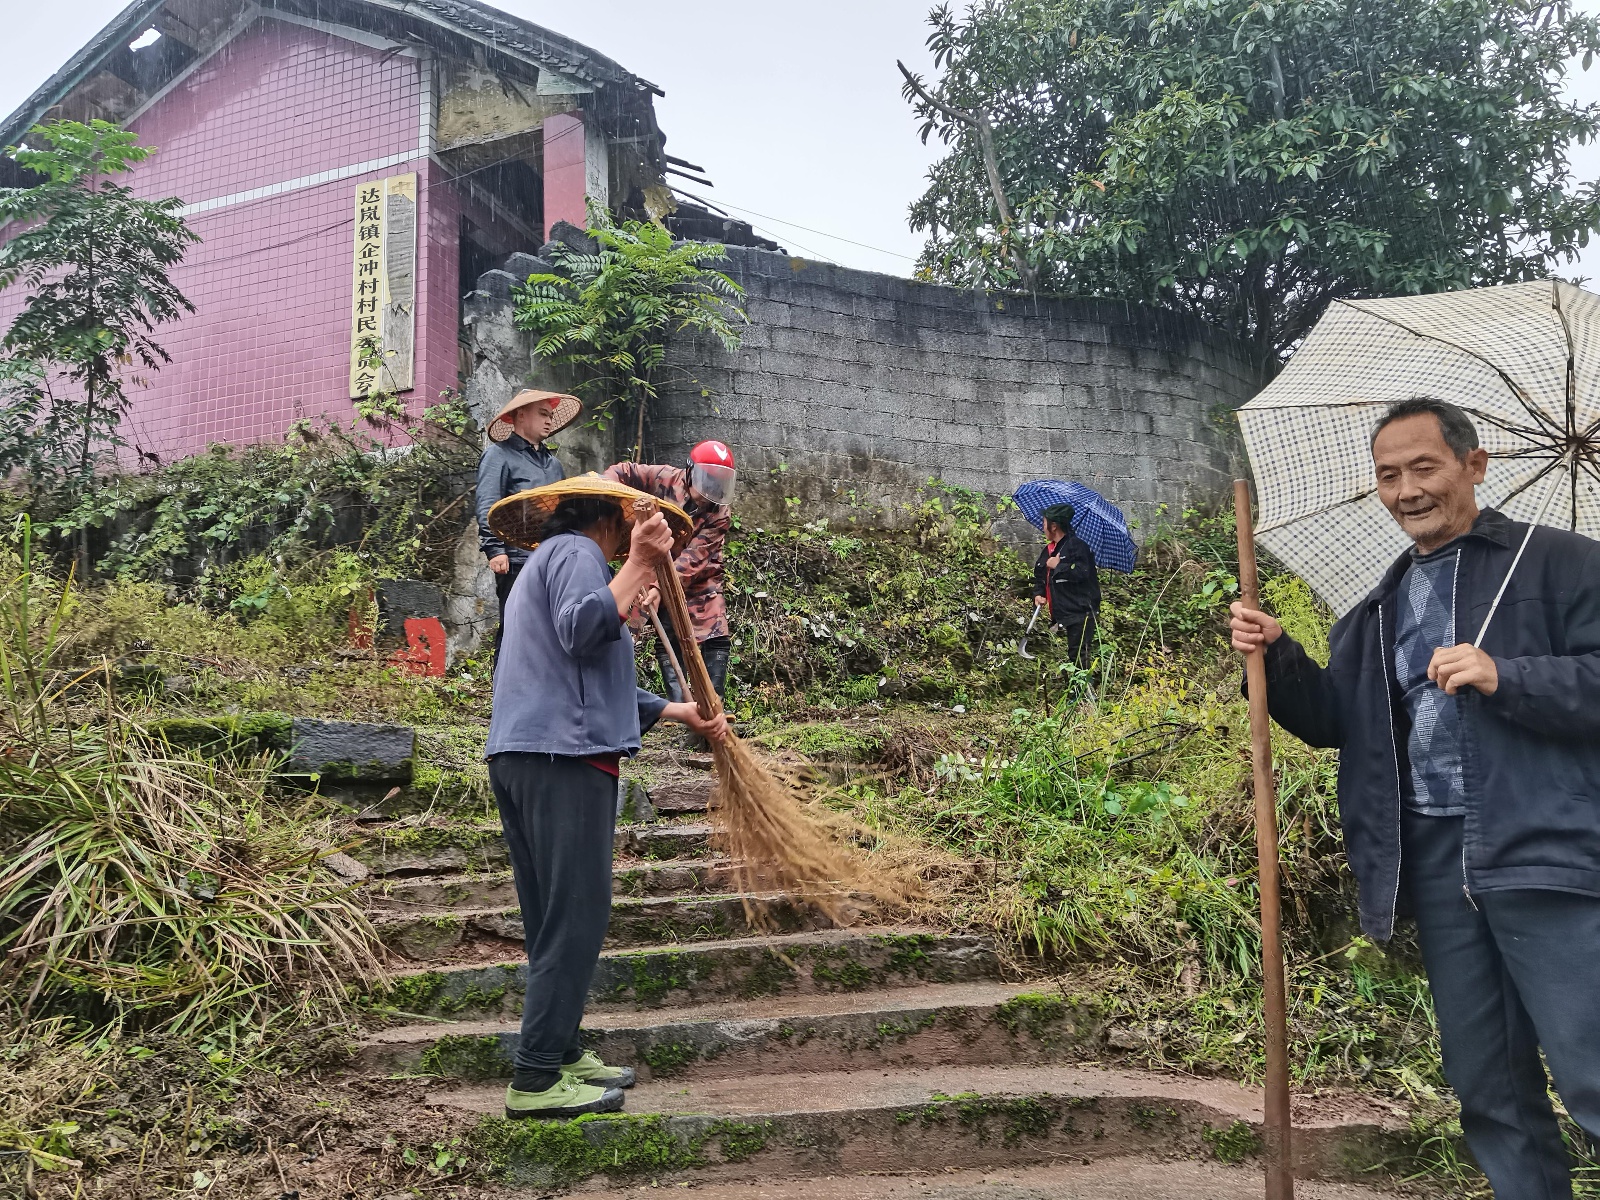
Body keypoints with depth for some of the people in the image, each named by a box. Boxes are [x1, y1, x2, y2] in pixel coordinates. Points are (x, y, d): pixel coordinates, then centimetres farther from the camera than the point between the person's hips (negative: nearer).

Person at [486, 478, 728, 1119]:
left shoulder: (545, 562, 31)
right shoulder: (576, 552, 0)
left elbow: (598, 679, 32)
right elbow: (580, 632, -21)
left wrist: (680, 712, 34)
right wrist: (638, 566, -20)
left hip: (519, 756, 11)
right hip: (563, 758, -11)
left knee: (554, 918, 13)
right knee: (576, 916, -9)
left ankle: (560, 1053, 20)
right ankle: (536, 1078, -8)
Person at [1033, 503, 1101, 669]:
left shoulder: (1077, 546, -10)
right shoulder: (1048, 550, 17)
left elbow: (1082, 572, -25)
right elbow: (1040, 577, 24)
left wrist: (1058, 566, -14)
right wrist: (1038, 594, 4)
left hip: (1080, 612, -9)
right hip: (1062, 612, 9)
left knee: (1079, 653, -14)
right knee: (1073, 654, 13)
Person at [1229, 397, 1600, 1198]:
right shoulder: (1378, 611, 19)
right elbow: (1331, 719, 17)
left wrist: (1505, 678, -20)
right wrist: (1275, 656, 2)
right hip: (1434, 863, 6)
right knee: (1488, 1091, 12)